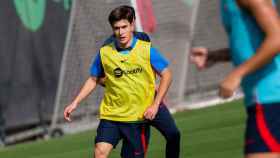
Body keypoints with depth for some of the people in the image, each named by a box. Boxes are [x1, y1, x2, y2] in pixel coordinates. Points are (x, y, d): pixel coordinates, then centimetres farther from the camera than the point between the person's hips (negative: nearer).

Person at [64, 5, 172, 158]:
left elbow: (166, 74, 1)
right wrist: (75, 103, 6)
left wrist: (155, 105, -7)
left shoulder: (147, 50, -5)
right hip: (110, 115, 1)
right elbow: (93, 80, 13)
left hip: (138, 117, -1)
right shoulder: (104, 53, 0)